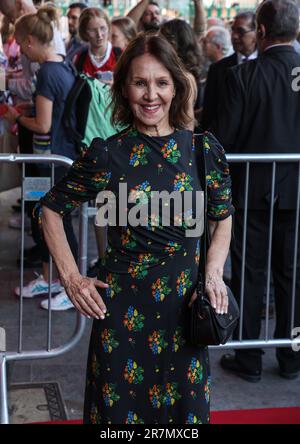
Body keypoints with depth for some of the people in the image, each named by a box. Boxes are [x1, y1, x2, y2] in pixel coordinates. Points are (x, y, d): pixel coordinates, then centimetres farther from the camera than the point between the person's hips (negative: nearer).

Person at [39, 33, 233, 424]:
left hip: (185, 306, 2)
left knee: (183, 407, 15)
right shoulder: (106, 154, -7)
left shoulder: (203, 150, -2)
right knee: (120, 405, 12)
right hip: (122, 307, -1)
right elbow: (51, 209, 3)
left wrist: (214, 273, -2)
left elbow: (223, 217, 12)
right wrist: (71, 277, -3)